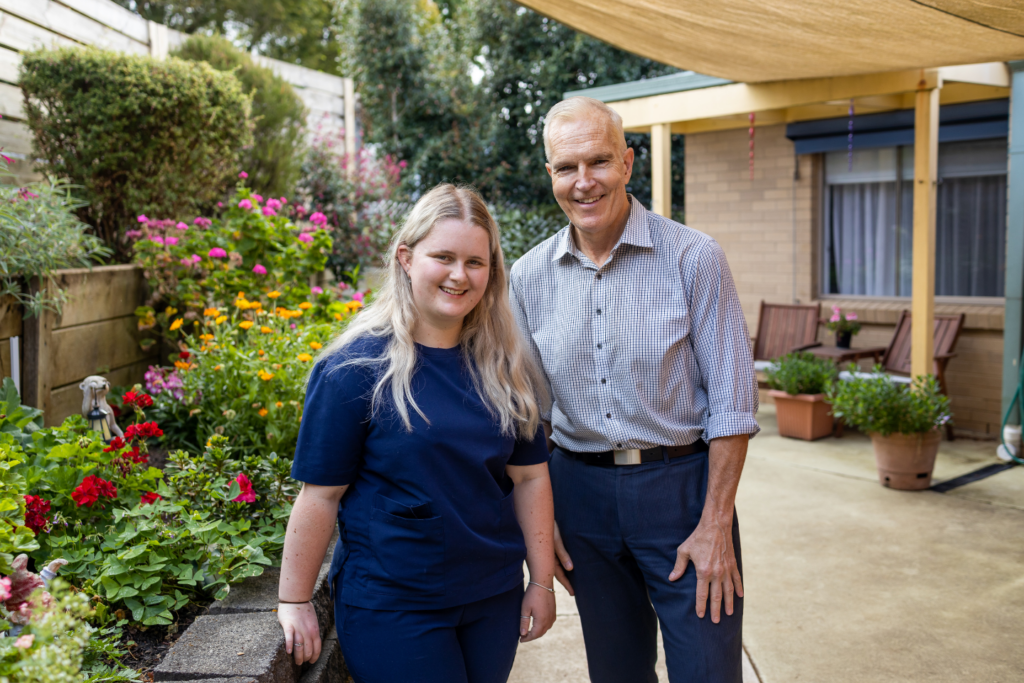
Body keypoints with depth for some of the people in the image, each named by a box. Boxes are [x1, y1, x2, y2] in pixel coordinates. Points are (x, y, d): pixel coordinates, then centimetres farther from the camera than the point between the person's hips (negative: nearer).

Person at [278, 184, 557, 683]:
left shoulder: (504, 365, 1)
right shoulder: (356, 367, -13)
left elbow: (529, 475, 4)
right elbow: (321, 493, -10)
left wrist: (542, 581, 5)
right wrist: (294, 603, -6)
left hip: (495, 597, 5)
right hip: (390, 608, -4)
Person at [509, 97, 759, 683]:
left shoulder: (694, 258, -10)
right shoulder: (530, 276, 1)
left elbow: (732, 403, -9)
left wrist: (715, 527, -12)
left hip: (682, 486, -3)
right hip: (582, 492, 4)